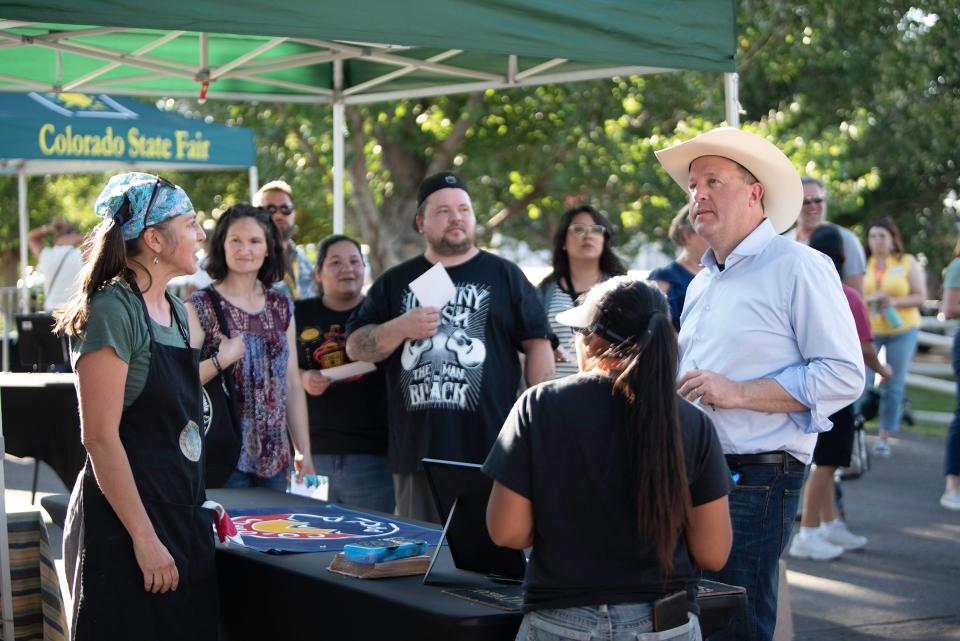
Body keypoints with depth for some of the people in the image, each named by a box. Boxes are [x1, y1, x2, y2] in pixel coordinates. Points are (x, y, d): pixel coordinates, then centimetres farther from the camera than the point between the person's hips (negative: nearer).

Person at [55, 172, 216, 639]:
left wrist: (195, 504, 16)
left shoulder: (174, 311, 12)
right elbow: (100, 438, -18)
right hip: (126, 519, -8)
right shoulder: (112, 311, -14)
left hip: (182, 518, 8)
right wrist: (145, 539, -20)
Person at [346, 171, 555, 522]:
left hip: (489, 451, -2)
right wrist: (400, 328, -9)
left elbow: (537, 343, 5)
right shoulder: (395, 282, 14)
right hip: (416, 452, 2)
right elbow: (355, 347, 10)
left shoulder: (504, 276, 8)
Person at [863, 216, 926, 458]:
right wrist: (869, 299, -16)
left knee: (893, 385, 3)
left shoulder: (908, 262, 2)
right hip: (868, 331, 0)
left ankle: (884, 438, 12)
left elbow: (920, 296, 0)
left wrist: (893, 302, -15)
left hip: (901, 331, 0)